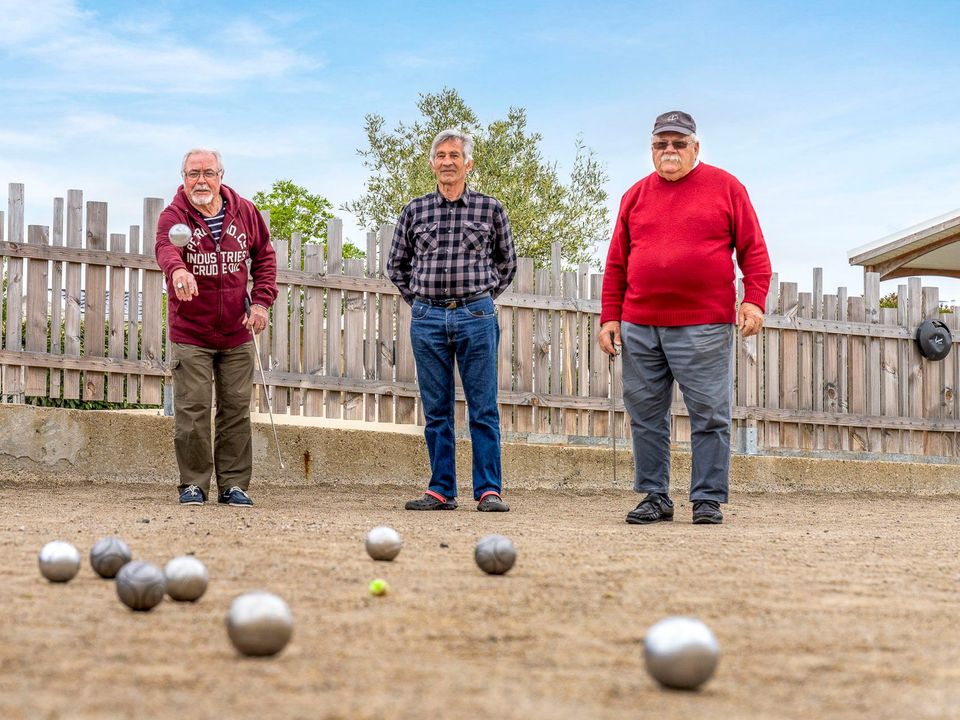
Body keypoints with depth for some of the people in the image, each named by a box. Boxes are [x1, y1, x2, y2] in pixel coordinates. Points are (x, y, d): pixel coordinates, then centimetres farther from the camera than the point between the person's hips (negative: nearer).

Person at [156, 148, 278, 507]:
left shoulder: (245, 212, 3)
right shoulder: (174, 215, -8)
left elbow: (264, 256, 14)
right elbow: (165, 247, -30)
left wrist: (262, 300, 0)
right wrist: (178, 270, -54)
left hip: (237, 335, 3)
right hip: (190, 334, -3)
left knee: (236, 409, 6)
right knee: (192, 410, -3)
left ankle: (233, 484, 14)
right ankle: (194, 484, 8)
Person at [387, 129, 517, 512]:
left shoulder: (490, 209, 5)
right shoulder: (415, 210, 8)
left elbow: (507, 262, 16)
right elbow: (396, 264, 19)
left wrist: (484, 297, 9)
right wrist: (418, 299, 10)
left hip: (475, 316, -2)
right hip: (427, 318, 2)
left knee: (483, 410, -2)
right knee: (436, 411, 5)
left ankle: (489, 490, 0)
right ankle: (441, 490, 9)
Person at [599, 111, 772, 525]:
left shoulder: (725, 187, 7)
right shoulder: (635, 196, 14)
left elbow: (753, 250, 4)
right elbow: (616, 264, 15)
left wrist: (754, 300, -8)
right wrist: (610, 316, 8)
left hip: (703, 328, -3)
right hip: (639, 327, 3)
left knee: (709, 416, -2)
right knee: (646, 416, 5)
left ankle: (708, 499, 5)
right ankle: (655, 497, 13)